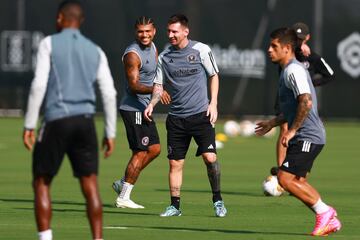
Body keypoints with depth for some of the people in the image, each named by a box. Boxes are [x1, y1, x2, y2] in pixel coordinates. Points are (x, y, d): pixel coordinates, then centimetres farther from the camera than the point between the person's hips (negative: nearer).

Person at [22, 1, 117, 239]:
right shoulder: (95, 51, 13)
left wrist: (29, 125, -6)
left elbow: (39, 85, -8)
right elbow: (110, 94, 8)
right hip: (85, 121, 4)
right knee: (90, 185, 2)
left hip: (57, 120, -3)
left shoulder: (49, 43, 1)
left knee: (41, 183, 5)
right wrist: (110, 133, 14)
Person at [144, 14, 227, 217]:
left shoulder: (201, 50, -2)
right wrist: (152, 104, -7)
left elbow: (214, 76, 6)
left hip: (201, 114, -3)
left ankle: (218, 200, 3)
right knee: (175, 163, 2)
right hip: (176, 118, 3)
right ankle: (175, 206, 11)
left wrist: (213, 103, -3)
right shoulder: (164, 57, 6)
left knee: (210, 157, -13)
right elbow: (159, 85, 11)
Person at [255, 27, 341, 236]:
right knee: (297, 181, 12)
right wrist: (273, 122, 25)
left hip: (307, 137, -11)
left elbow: (306, 102, -26)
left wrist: (292, 130, -21)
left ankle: (324, 211, -4)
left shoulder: (294, 70, -15)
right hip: (303, 137, 11)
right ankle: (329, 219, 15)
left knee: (285, 178, -13)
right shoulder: (289, 70, 18)